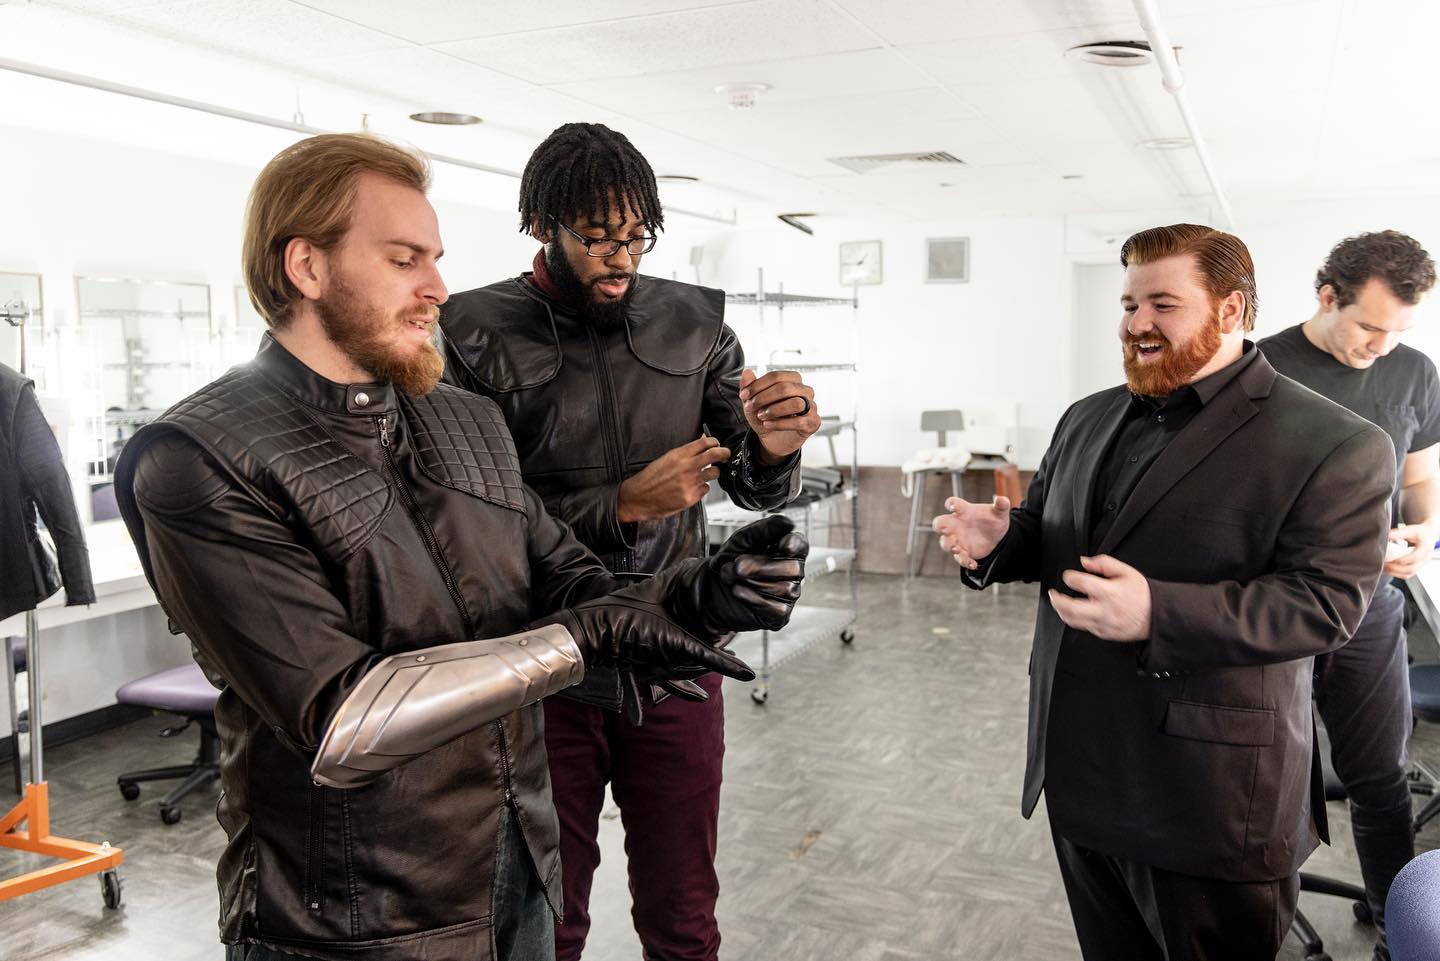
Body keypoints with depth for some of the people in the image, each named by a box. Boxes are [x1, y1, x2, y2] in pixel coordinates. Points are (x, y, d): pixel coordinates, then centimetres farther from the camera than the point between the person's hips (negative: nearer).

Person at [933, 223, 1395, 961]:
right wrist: (997, 542, -7)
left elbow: (1323, 601, -18)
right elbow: (1048, 534, 18)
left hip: (1211, 798, -6)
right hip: (1079, 772, 7)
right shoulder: (1087, 420, 11)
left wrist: (1159, 614, -31)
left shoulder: (1335, 446, -11)